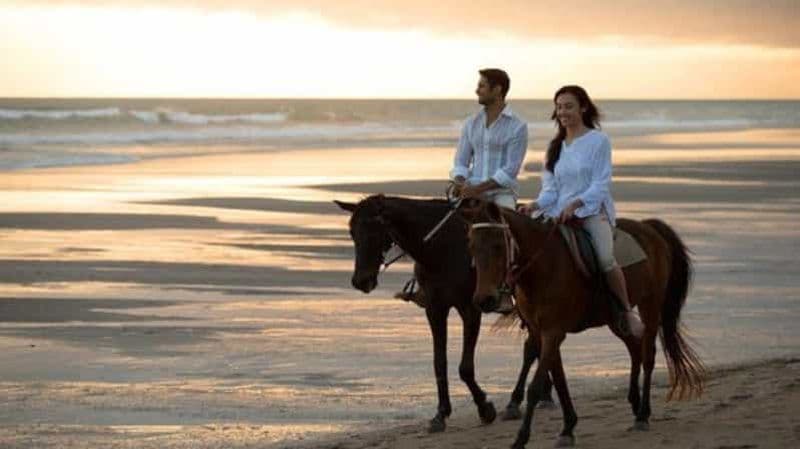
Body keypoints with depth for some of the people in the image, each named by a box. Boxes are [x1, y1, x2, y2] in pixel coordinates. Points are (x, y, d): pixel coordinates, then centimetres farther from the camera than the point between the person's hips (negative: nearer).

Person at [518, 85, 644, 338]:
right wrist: (536, 205, -9)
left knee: (606, 259, -30)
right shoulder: (556, 146, 16)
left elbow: (600, 185, -9)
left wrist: (574, 204, -24)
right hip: (560, 213, 6)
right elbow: (550, 189, 12)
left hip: (592, 210, -5)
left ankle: (628, 311, -14)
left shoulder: (598, 140, -1)